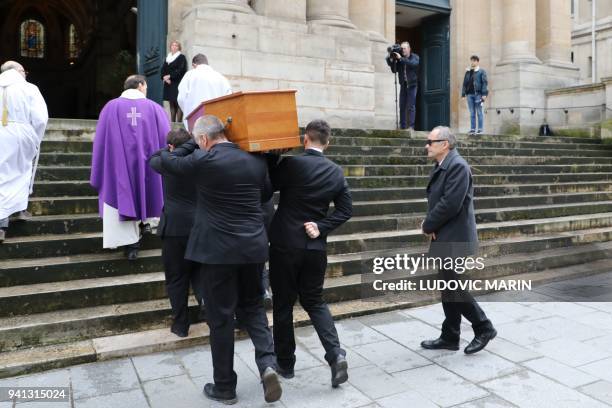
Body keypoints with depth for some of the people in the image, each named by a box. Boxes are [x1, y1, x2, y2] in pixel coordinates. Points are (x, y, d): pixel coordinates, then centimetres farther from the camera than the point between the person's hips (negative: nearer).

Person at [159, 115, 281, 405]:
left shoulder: (203, 160, -10)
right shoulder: (256, 160, 4)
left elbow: (167, 162, 9)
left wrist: (165, 151, 31)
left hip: (218, 249, -4)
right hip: (254, 246, 5)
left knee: (221, 316, 7)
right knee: (252, 306, 20)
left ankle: (225, 387, 21)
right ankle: (267, 362, 2)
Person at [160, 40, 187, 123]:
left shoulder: (181, 57, -1)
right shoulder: (167, 58, 18)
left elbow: (180, 70, -12)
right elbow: (163, 69, 12)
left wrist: (169, 76, -15)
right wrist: (164, 77, -8)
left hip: (178, 84, -6)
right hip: (168, 84, 6)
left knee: (178, 104, -9)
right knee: (171, 104, 6)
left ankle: (179, 122, -9)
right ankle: (172, 122, 8)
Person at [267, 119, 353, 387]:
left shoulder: (291, 164, -13)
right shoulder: (336, 172, 3)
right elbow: (346, 210, 2)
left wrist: (273, 155, 5)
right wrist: (320, 227, -3)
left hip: (285, 245, -4)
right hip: (316, 247, 4)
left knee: (283, 305, 10)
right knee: (314, 301, 17)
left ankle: (285, 363, 22)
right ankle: (335, 353, 1)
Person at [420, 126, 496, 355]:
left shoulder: (457, 166, -17)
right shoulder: (442, 166, 13)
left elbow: (450, 204, -24)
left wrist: (428, 226, -11)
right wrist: (430, 224, -3)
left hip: (454, 238, -9)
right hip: (446, 238, 9)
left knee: (453, 287, -3)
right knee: (449, 286, 13)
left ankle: (484, 328, 15)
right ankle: (450, 337, 24)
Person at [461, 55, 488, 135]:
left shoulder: (481, 72, 3)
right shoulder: (468, 72, 16)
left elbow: (485, 83, -4)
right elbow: (465, 83, 15)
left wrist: (484, 94, -13)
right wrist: (463, 94, 8)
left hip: (478, 94, -4)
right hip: (470, 94, 4)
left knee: (479, 113, -2)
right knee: (472, 113, 6)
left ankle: (480, 129, 0)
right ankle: (472, 129, 8)